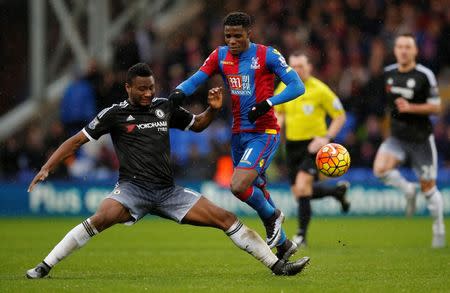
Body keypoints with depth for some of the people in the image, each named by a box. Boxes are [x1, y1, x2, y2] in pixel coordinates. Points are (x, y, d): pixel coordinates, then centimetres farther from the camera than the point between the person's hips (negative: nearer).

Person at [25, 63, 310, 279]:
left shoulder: (165, 107, 11)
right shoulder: (115, 113, 0)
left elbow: (197, 124, 27)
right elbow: (77, 140, 2)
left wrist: (213, 109, 6)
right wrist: (46, 168, -6)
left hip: (168, 191, 4)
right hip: (132, 188, -4)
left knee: (226, 218, -3)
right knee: (101, 218, -34)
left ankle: (278, 264, 4)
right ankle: (44, 266, -25)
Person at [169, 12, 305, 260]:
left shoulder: (266, 55, -8)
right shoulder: (220, 56, 6)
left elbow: (297, 86, -10)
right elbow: (195, 80, 1)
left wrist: (268, 103, -23)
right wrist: (179, 92, -22)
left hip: (264, 133, -6)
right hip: (238, 134, 6)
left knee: (238, 186, -22)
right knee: (256, 189, 13)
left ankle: (271, 217, 8)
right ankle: (284, 244, 31)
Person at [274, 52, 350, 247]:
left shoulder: (319, 90, -11)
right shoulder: (284, 88, 2)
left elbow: (340, 116, -4)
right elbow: (280, 112, 20)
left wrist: (326, 138, -15)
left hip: (314, 144, -6)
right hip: (292, 144, 6)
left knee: (302, 185, -23)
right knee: (298, 193, 8)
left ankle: (301, 235, -12)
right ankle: (337, 190, 36)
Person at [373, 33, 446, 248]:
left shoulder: (424, 75, -12)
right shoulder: (388, 73, 4)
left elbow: (436, 107, -11)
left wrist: (410, 108, -23)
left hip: (421, 138, -4)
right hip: (397, 137, 4)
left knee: (428, 187, 3)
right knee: (380, 169, -23)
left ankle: (439, 230, 22)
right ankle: (408, 191, 5)